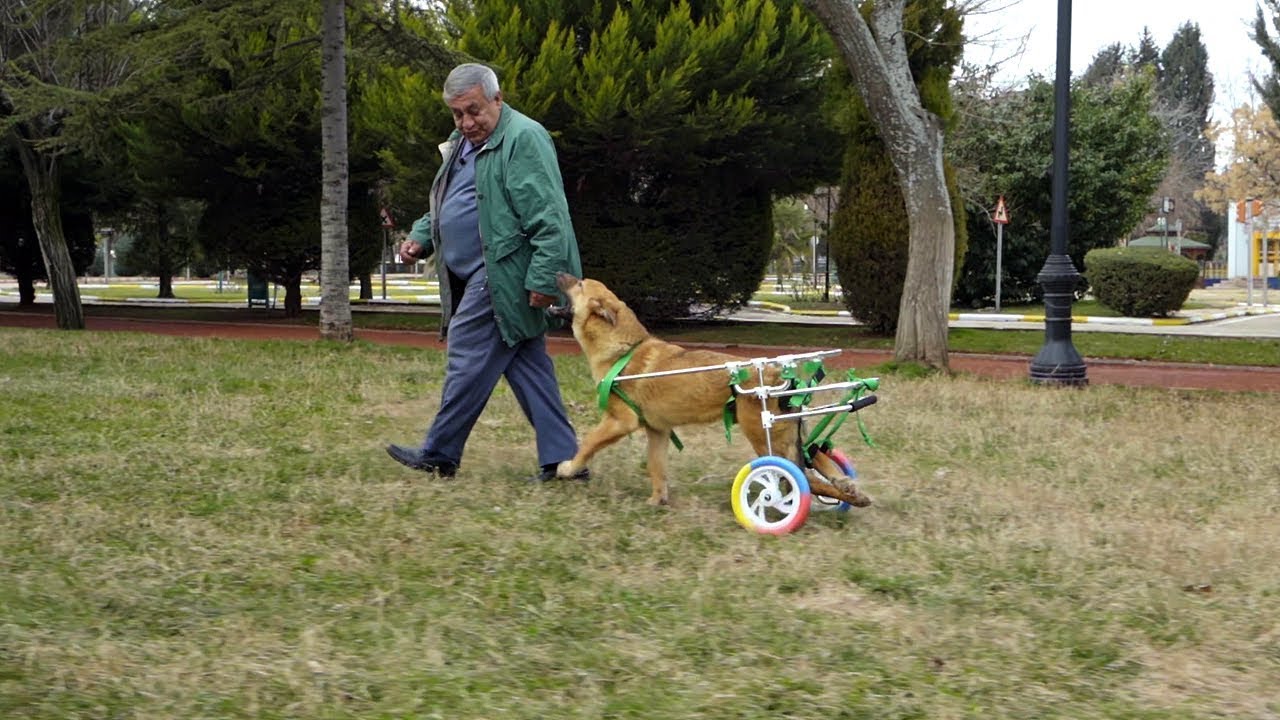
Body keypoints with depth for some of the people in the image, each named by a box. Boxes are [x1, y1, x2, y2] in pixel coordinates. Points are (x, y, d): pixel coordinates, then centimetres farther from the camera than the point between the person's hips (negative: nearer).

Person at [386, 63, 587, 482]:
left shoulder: (523, 139, -14)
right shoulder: (463, 144, 17)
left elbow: (549, 219, -20)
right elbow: (449, 205, 29)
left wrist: (544, 278, -24)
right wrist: (422, 236, 11)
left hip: (503, 274, -10)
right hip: (481, 276, 10)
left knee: (467, 361, -3)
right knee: (528, 368, 9)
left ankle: (438, 455, 8)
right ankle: (561, 458, 10)